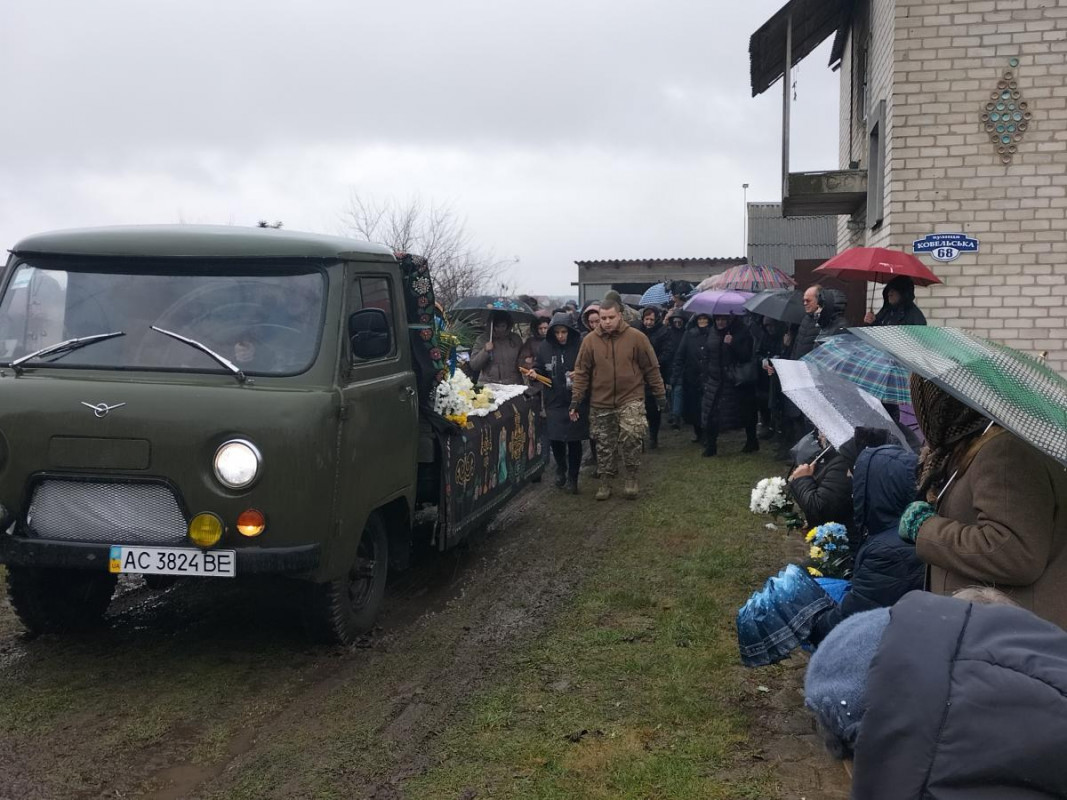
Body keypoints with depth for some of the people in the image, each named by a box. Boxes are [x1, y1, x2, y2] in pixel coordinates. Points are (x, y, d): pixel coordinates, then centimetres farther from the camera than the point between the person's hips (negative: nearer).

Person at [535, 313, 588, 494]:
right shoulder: (545, 347, 0)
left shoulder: (580, 346, -10)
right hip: (554, 402, 3)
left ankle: (572, 478, 18)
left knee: (574, 440, 3)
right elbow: (540, 369, 11)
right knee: (555, 438, 6)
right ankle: (561, 469, 34)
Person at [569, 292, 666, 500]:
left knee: (631, 436, -19)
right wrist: (576, 401, -1)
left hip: (631, 400, -2)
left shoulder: (636, 338, -5)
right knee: (604, 445, 9)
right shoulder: (590, 341, -2)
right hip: (601, 404, 2)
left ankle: (631, 478, 1)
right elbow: (581, 372, 3)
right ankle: (606, 482, 25)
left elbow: (651, 368, 1)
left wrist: (660, 394, 3)